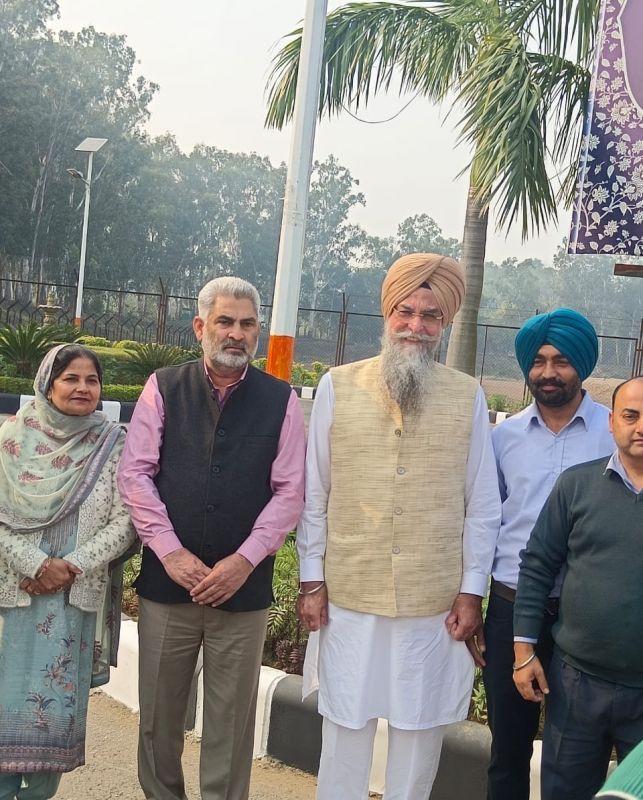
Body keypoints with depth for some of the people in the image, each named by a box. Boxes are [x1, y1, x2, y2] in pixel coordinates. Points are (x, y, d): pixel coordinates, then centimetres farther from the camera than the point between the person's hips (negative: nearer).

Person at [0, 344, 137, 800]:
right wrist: (37, 564, -14)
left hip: (79, 597, 0)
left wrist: (72, 567, -13)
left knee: (58, 707, 4)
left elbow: (125, 521, -4)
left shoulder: (114, 446, 0)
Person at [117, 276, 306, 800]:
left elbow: (290, 491, -2)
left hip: (244, 588, -1)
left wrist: (243, 560, -11)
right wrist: (171, 551, -10)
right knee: (159, 713, 13)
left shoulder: (281, 401, 1)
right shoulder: (163, 388, 3)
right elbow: (135, 474, -1)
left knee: (230, 722, 8)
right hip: (166, 580, 1)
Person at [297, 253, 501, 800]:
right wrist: (312, 579, 1)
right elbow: (314, 494, 3)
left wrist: (472, 591, 1)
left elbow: (483, 507, 3)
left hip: (435, 604, 0)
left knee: (420, 729, 13)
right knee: (346, 725, 12)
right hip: (349, 599, 0)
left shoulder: (468, 397, -1)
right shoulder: (337, 388, -1)